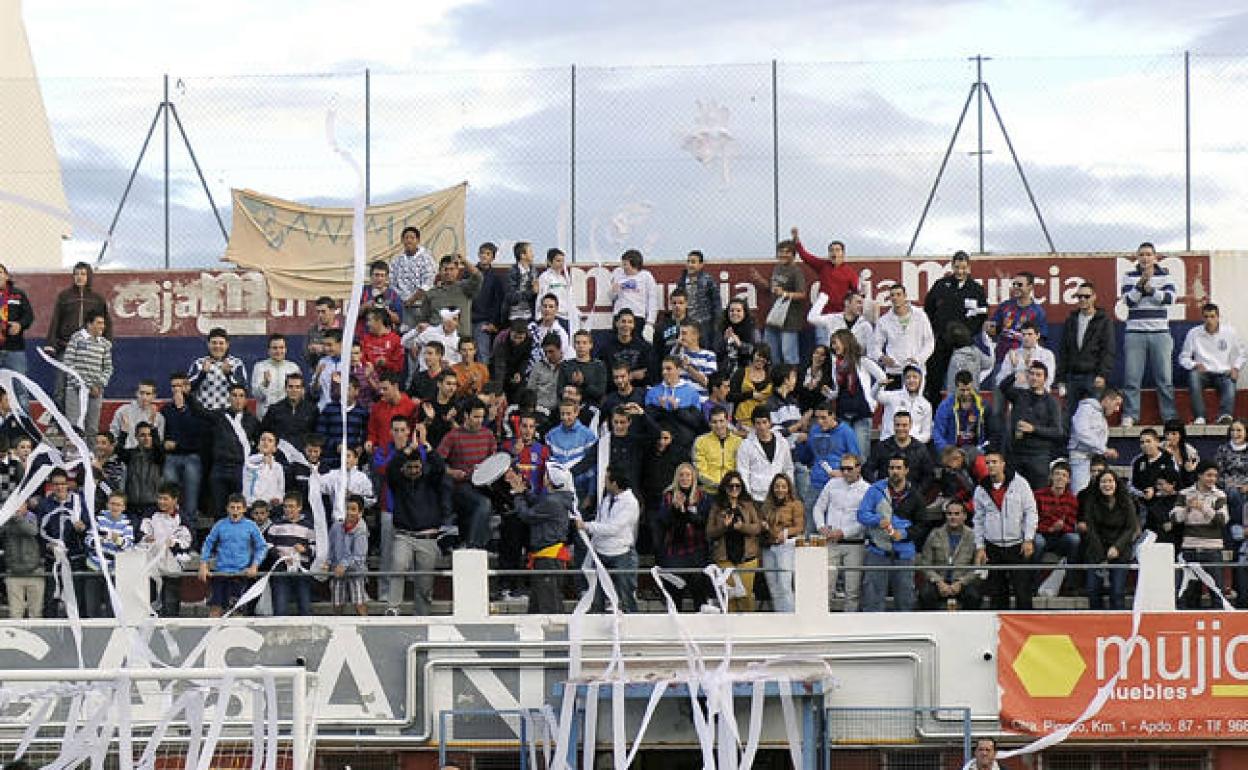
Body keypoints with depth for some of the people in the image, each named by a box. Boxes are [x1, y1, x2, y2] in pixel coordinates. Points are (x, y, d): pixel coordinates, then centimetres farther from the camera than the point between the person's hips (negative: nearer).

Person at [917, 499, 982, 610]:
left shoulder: (972, 537, 2)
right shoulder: (935, 535, 6)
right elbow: (925, 564, 4)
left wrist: (961, 583, -14)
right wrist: (939, 582, -11)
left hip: (963, 583, -1)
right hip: (939, 581, 1)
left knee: (973, 596, -33)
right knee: (925, 595, -31)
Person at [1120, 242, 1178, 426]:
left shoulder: (1165, 275, 8)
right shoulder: (1129, 276, 8)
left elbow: (1170, 297, -5)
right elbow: (1128, 300, -4)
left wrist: (1150, 289, -12)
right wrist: (1142, 282, -14)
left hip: (1160, 333, 0)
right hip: (1135, 333, 0)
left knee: (1164, 378, 0)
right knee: (1132, 378, -3)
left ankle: (1170, 416, 5)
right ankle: (1129, 415, 2)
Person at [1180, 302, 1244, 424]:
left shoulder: (1230, 332, 5)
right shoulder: (1193, 333, 2)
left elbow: (1242, 355, 14)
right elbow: (1183, 357, 7)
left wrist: (1236, 368, -5)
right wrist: (1195, 365, -13)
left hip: (1224, 373, 0)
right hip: (1203, 373, 0)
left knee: (1230, 384, -35)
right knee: (1193, 375, -35)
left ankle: (1225, 415, -57)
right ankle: (1199, 417, -44)